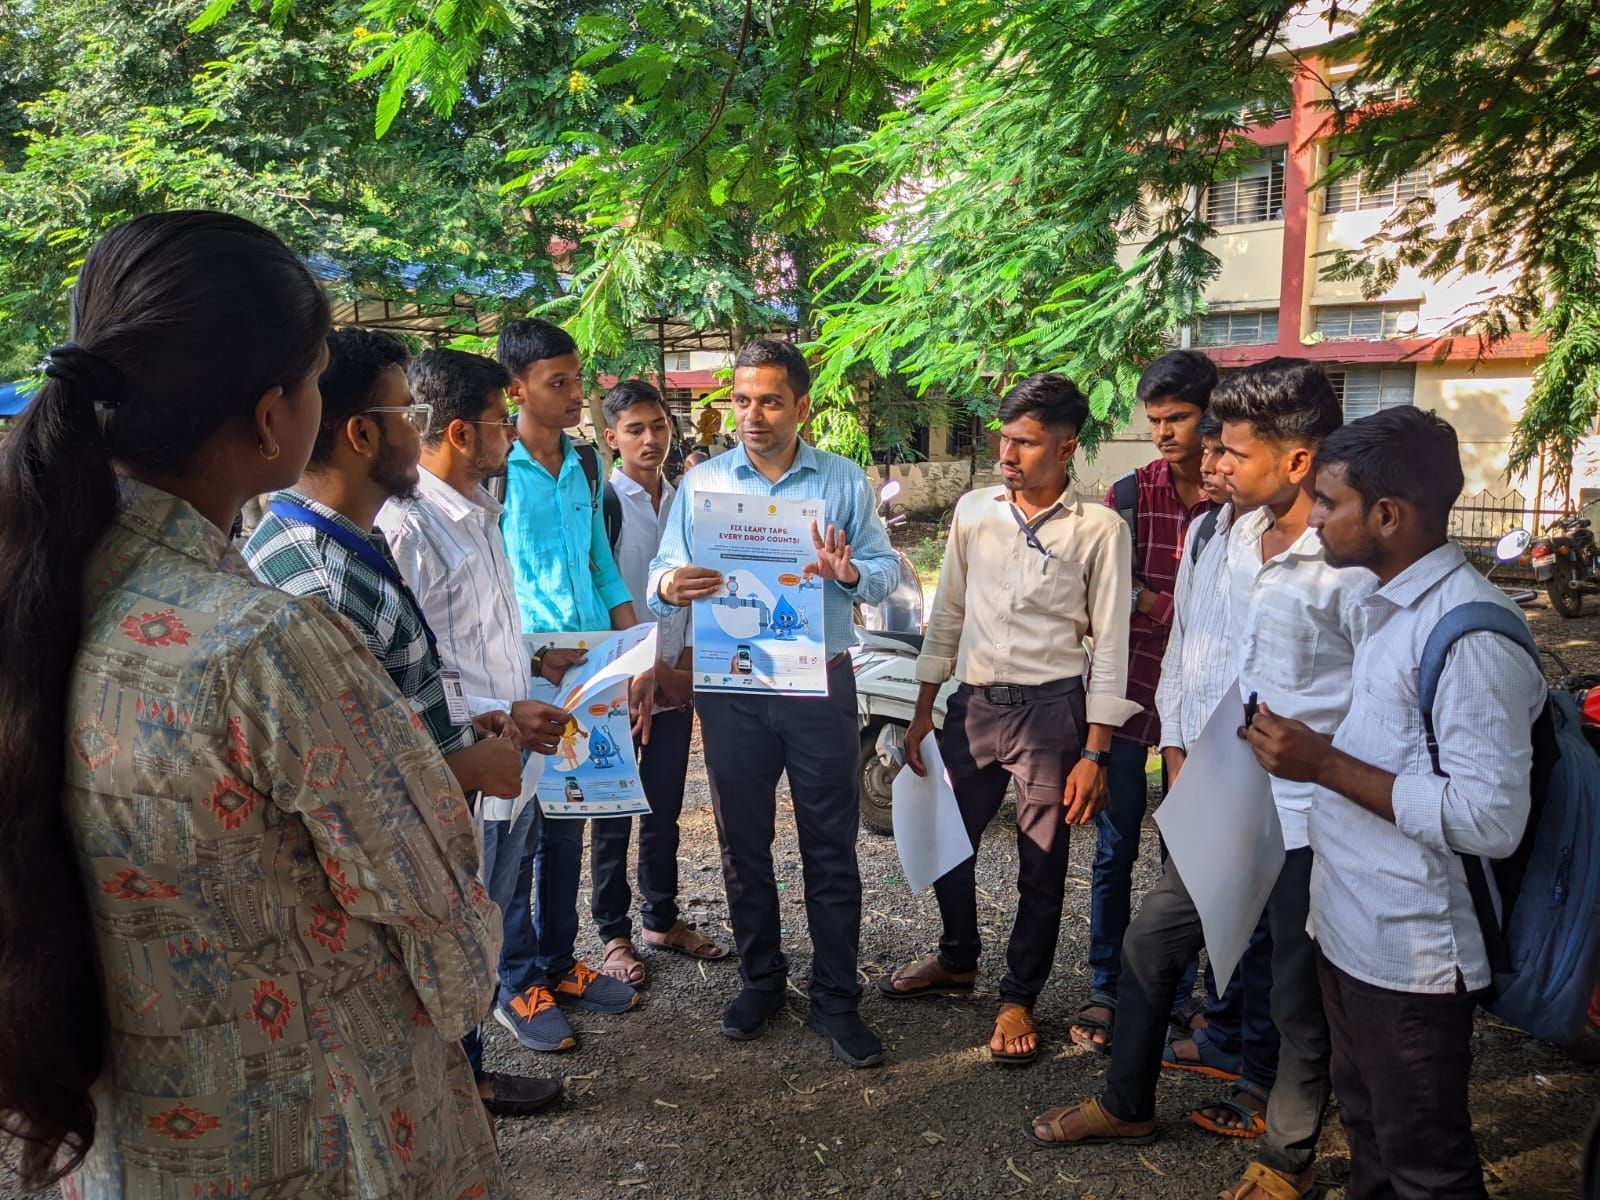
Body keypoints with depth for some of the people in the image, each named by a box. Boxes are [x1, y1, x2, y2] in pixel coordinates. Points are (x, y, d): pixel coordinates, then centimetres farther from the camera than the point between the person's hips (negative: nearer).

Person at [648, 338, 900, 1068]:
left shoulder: (845, 482, 3)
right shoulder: (702, 482, 4)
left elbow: (887, 570, -1)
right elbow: (664, 572, -2)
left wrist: (850, 574, -23)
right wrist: (669, 588, -26)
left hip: (820, 685, -1)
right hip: (731, 687, 1)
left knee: (831, 846, 5)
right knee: (743, 842, 12)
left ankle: (836, 999, 19)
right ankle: (760, 980, 31)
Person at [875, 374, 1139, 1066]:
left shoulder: (1099, 529, -7)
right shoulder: (974, 511, 4)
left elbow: (1110, 645, -6)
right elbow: (947, 615, 10)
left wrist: (1095, 753, -9)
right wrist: (923, 711, 9)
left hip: (1051, 707, -4)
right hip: (974, 701, 4)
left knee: (1041, 866, 7)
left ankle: (1018, 999, 28)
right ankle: (958, 961, 41)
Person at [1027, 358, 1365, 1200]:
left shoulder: (1353, 563, -21)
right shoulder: (1239, 533, 3)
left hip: (1311, 820, -7)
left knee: (1300, 1000, 11)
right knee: (1150, 941, 17)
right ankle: (1127, 1106, 39)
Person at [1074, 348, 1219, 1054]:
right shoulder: (1129, 495, 1)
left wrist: (1150, 599, -14)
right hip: (1129, 692, 1)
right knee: (1115, 850, 9)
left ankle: (1177, 994, 26)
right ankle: (1104, 989, 22)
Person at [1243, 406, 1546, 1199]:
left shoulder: (1471, 632, -23)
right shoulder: (1387, 604, 8)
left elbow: (1490, 819, -27)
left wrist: (1325, 766, -26)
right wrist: (1307, 746, 4)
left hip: (1408, 953, -9)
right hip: (1350, 930, 9)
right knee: (1367, 1131, 25)